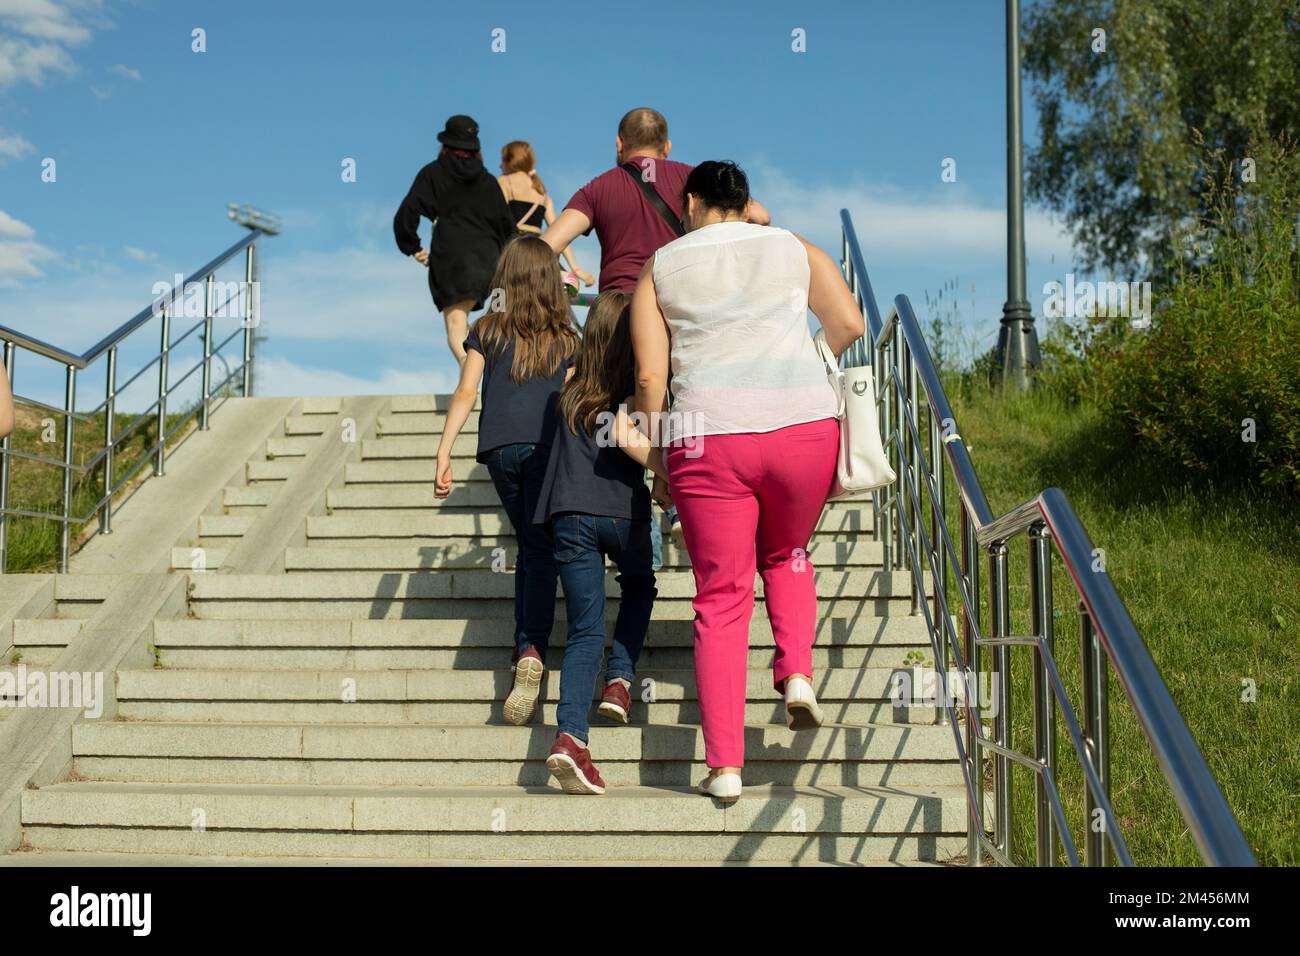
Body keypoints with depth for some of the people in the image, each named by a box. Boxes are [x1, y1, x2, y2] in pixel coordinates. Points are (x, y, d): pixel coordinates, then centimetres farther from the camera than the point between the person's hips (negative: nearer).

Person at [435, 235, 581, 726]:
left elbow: (465, 394, 6)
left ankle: (526, 648, 8)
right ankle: (532, 650, -18)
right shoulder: (566, 339, 14)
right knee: (541, 550, 0)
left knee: (528, 544, 16)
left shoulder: (486, 332, 14)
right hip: (547, 447, -1)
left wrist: (443, 455, 5)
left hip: (498, 447, 1)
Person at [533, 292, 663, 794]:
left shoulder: (571, 389, 13)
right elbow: (631, 438, -16)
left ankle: (570, 734, -15)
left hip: (570, 516, 2)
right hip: (623, 512, -2)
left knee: (584, 630, 4)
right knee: (639, 587, 30)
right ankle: (619, 679, 12)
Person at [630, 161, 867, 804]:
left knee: (721, 599, 6)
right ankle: (796, 673, 5)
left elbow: (649, 376, 4)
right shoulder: (794, 250, 14)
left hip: (709, 438, -1)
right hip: (805, 428, 1)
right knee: (786, 554, 28)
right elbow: (850, 325, 7)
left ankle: (724, 765, 1)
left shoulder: (660, 269, 12)